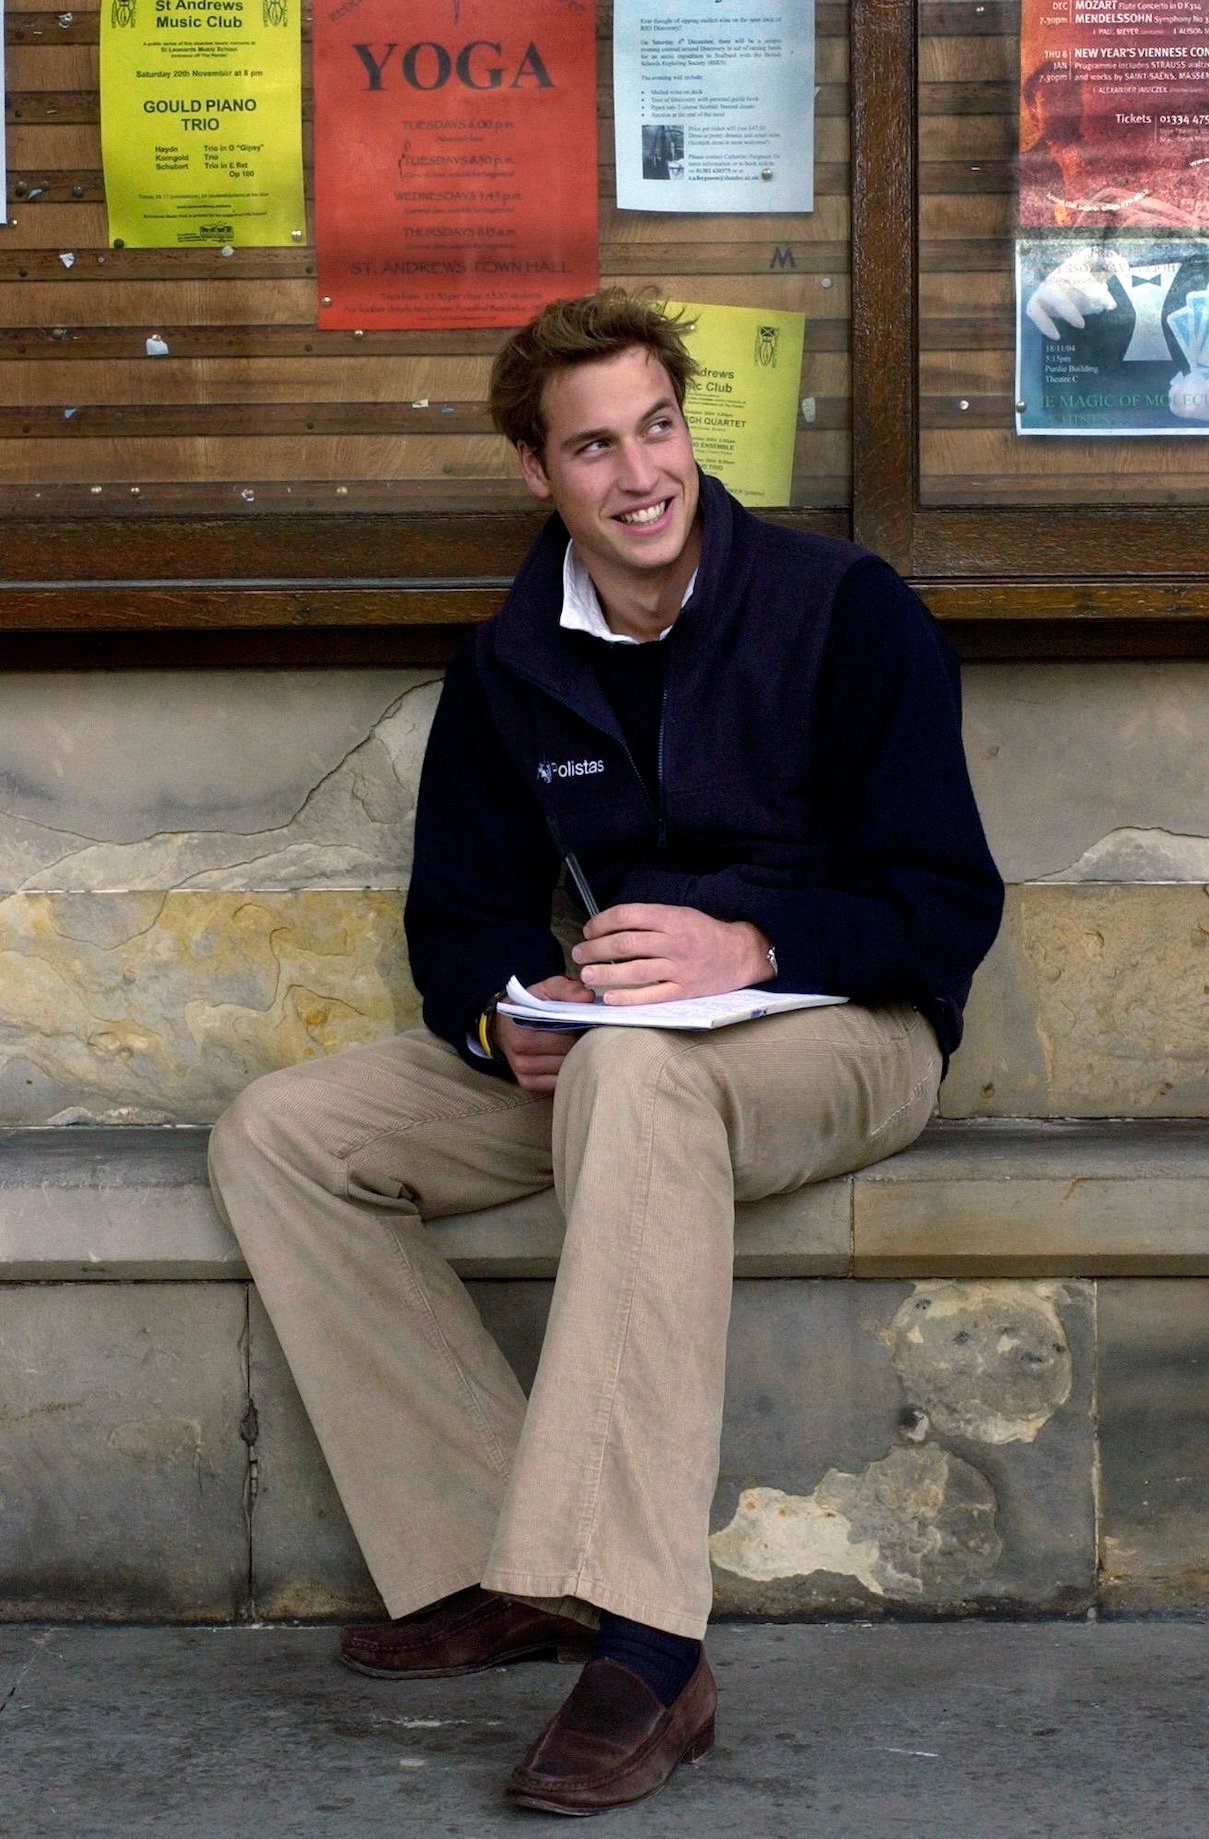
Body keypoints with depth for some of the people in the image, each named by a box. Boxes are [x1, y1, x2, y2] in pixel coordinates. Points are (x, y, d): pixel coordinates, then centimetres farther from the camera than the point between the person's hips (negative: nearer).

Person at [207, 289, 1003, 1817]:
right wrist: (506, 1017, -12)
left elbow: (946, 904, -11)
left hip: (847, 1030, -6)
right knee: (280, 1134, -8)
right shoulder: (507, 669, 7)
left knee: (637, 1068, -41)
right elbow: (461, 914, 13)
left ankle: (643, 1644, -46)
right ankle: (494, 1563, -14)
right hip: (602, 1051, 7)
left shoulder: (844, 611, -8)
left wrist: (749, 947, -29)